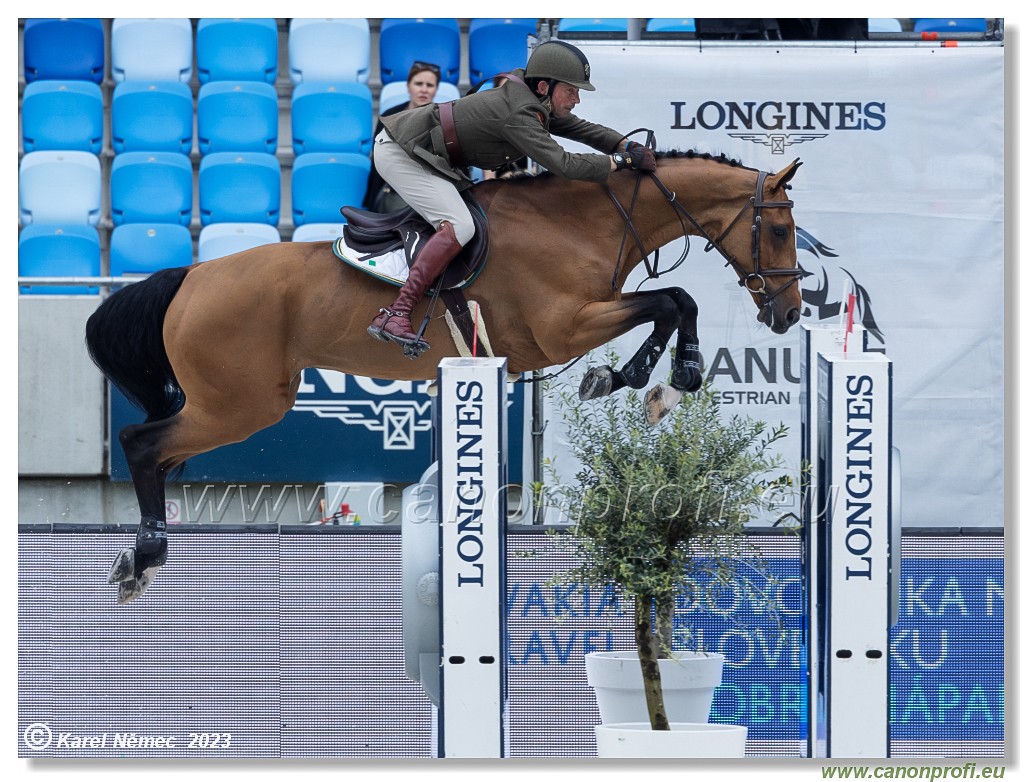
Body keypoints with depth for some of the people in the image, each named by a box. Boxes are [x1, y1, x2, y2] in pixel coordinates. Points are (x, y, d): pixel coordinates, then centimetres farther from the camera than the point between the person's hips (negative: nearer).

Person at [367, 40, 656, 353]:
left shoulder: (533, 103, 4)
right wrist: (621, 160, -23)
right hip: (400, 154, -11)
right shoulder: (519, 114, -25)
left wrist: (628, 145, -2)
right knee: (459, 226, -22)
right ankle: (393, 316, -28)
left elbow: (580, 128, 13)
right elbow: (563, 164, -32)